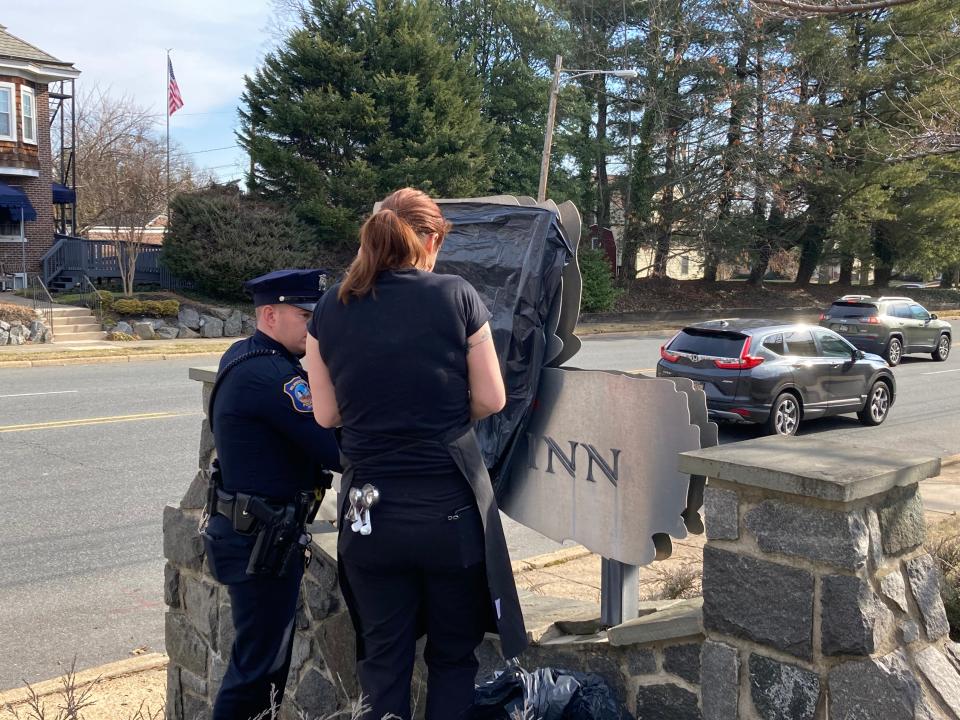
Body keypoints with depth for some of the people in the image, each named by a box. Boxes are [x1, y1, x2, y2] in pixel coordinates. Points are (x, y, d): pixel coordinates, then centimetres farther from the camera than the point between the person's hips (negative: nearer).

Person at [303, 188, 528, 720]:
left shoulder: (330, 309, -1)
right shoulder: (456, 296, -8)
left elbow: (326, 415, 2)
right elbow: (491, 400, -5)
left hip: (370, 512, 2)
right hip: (450, 507, -2)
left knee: (382, 661, 16)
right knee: (454, 655, 17)